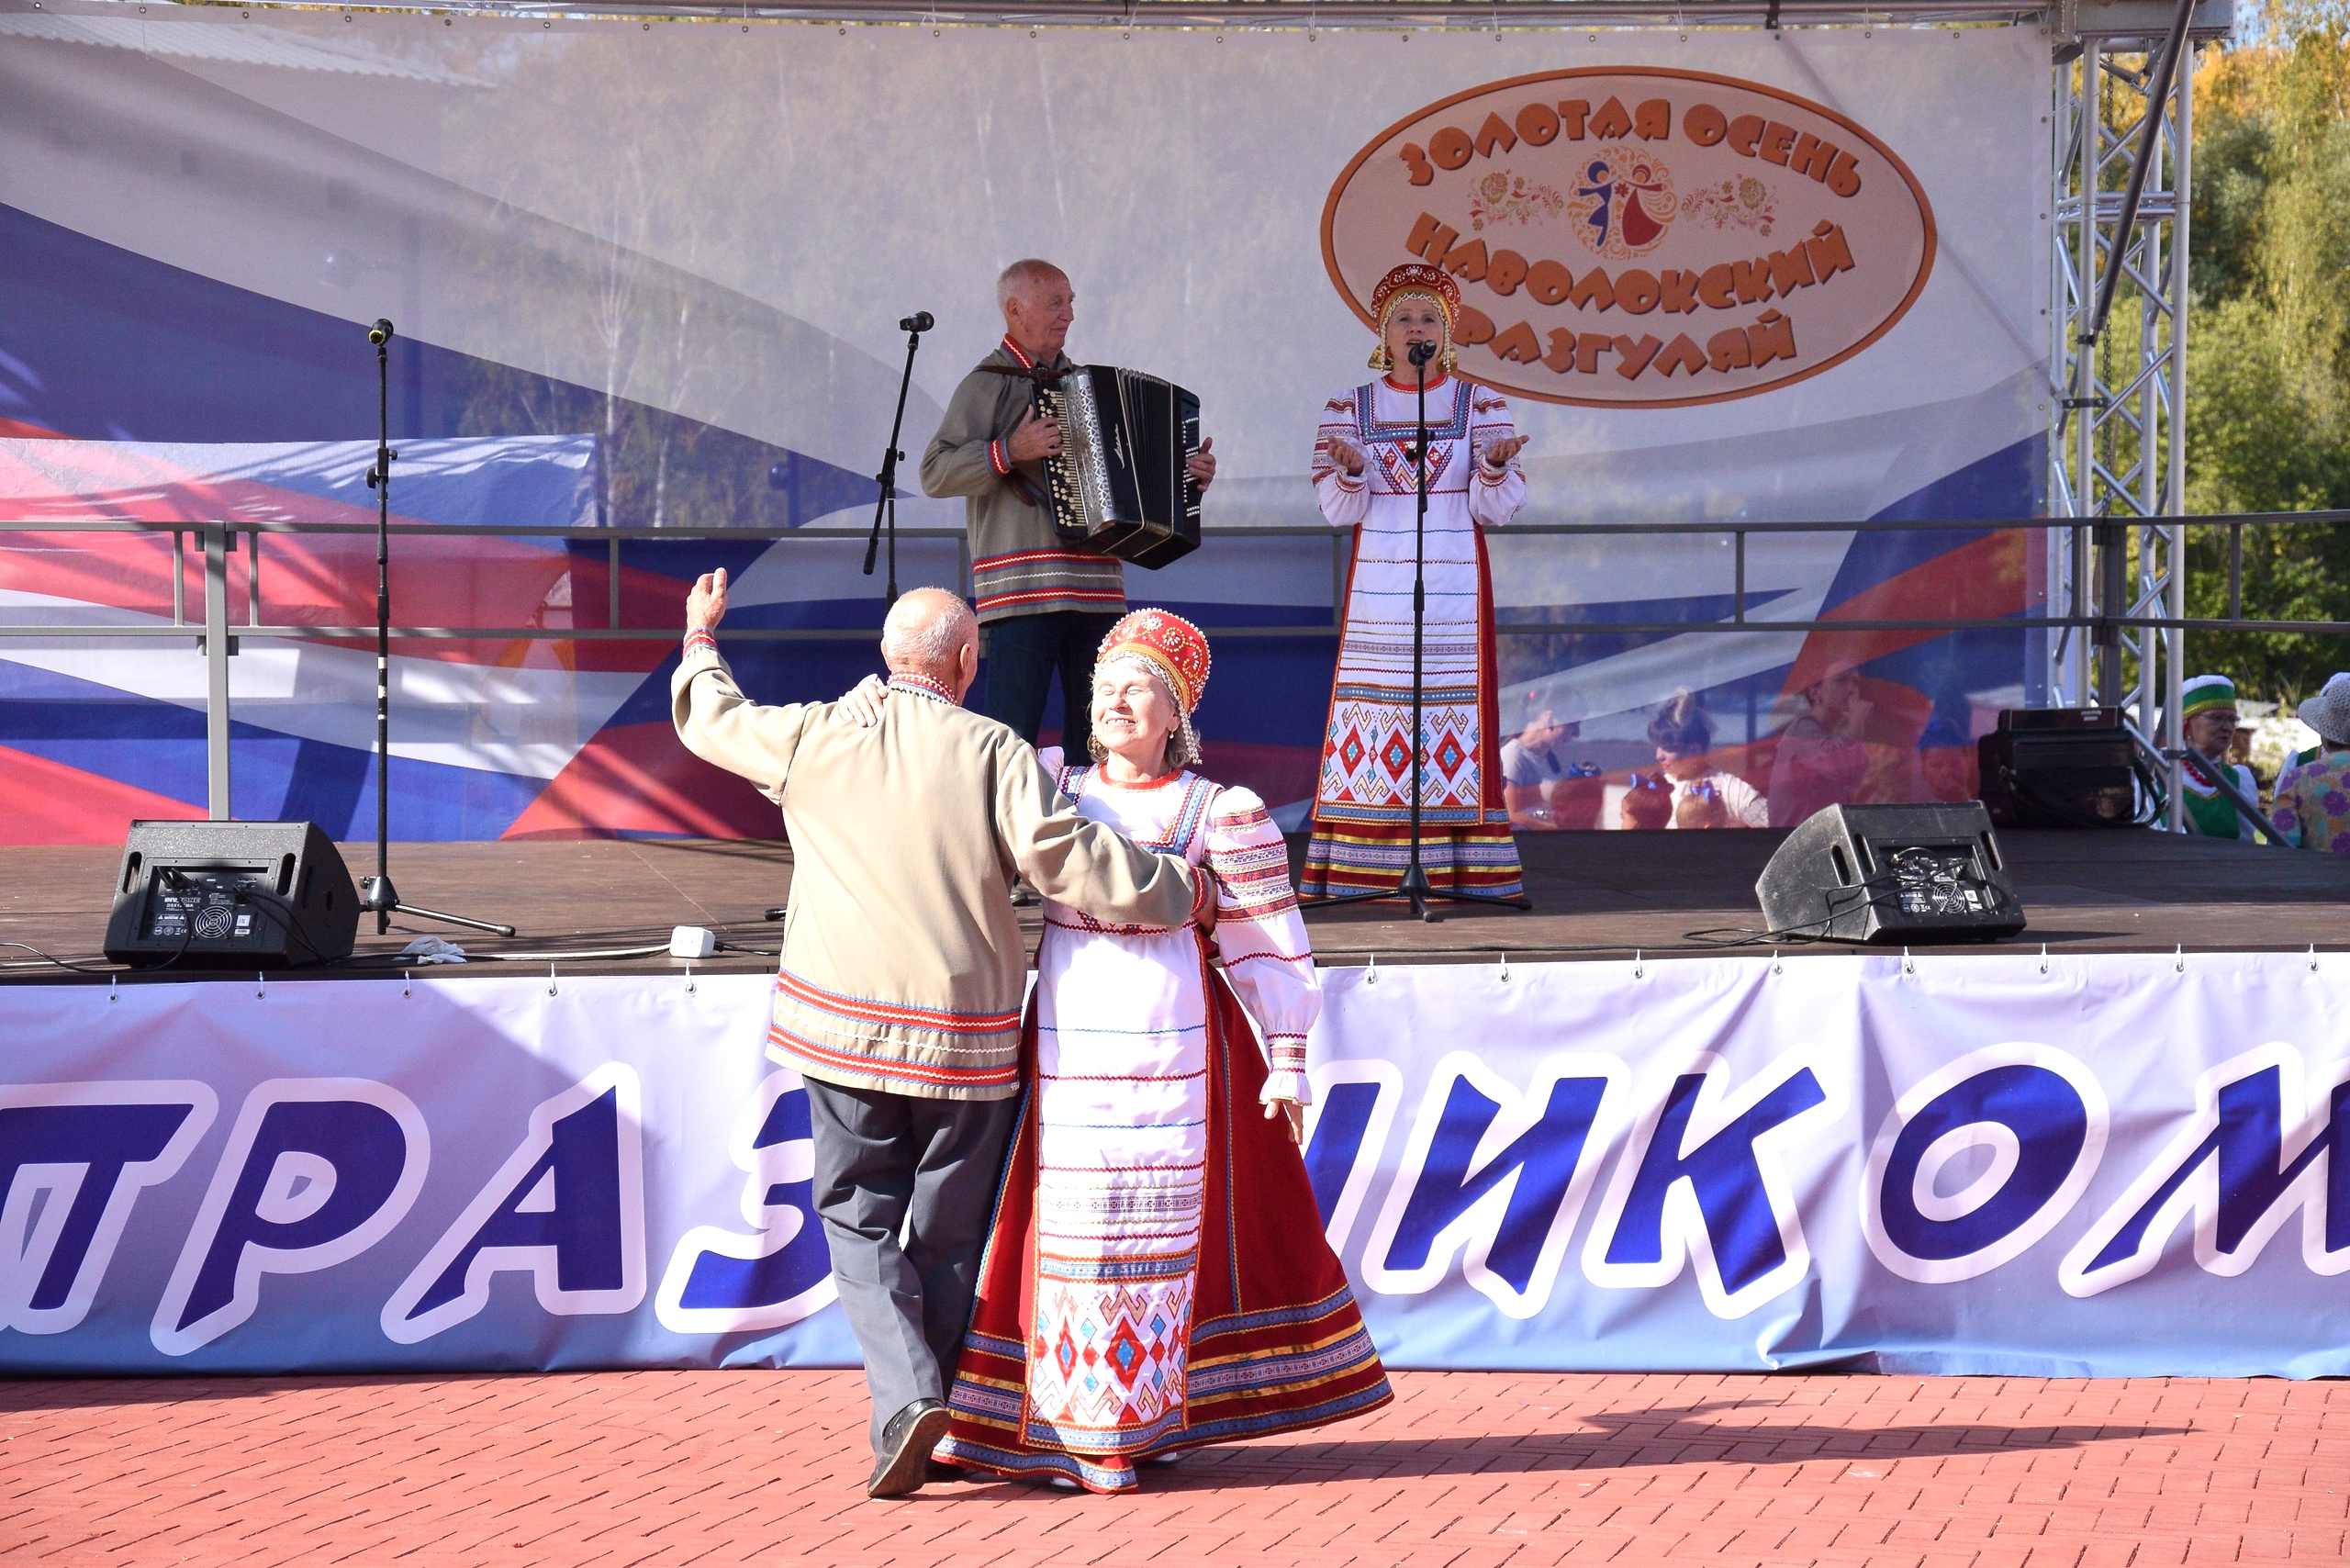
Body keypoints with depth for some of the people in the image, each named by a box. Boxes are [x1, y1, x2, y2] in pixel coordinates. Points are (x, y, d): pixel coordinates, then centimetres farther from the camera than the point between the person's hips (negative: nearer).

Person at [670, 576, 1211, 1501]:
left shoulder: (815, 741, 0)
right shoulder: (996, 754, -7)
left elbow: (711, 720, 18)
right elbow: (1073, 865, -14)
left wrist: (700, 640, 39)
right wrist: (1181, 893, 1)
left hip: (846, 1035, 1)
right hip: (965, 1041, -1)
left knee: (860, 1223, 8)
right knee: (947, 1235, 12)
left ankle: (904, 1397, -12)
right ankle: (932, 1410, 16)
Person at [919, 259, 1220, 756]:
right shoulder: (988, 386, 1)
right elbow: (935, 473, -8)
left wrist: (1189, 477, 15)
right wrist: (1009, 451, -18)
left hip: (1095, 587, 7)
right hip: (1021, 593, -6)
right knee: (1013, 736, -10)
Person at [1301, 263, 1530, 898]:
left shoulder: (1480, 405, 7)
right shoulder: (1349, 408, 9)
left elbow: (1495, 508, 1)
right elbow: (1339, 510, 2)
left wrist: (1494, 468, -19)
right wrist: (1351, 470, -18)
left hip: (1455, 586, 0)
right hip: (1377, 584, 1)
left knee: (1456, 712, -6)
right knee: (1371, 711, -6)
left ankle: (1459, 867, -5)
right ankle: (1364, 868, -6)